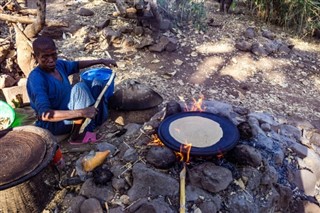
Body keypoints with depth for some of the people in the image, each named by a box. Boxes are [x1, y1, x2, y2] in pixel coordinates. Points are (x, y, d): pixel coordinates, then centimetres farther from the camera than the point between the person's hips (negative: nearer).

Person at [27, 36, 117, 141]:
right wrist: (81, 112, -42)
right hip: (53, 123, -9)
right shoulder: (36, 79, -25)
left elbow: (76, 65, 21)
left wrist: (101, 61, 17)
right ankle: (89, 132, -19)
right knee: (80, 87, -29)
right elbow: (44, 114, -35)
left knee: (97, 83, 6)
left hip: (70, 113, 9)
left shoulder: (59, 65, -2)